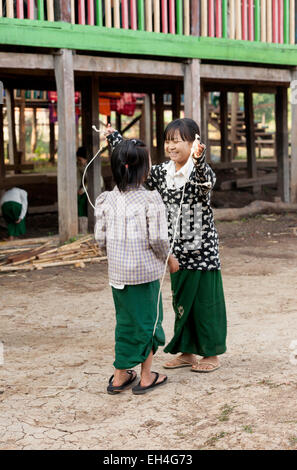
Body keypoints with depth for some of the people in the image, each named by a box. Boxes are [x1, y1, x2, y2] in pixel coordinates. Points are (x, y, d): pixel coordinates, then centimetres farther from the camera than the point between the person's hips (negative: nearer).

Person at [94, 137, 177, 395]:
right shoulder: (151, 200, -14)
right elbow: (158, 239, -15)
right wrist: (168, 257, 4)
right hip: (145, 270, -4)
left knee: (125, 320, 17)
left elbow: (100, 237, 2)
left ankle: (120, 376, 23)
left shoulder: (107, 200, 0)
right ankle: (146, 377, 18)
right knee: (148, 319, 10)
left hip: (117, 271, 5)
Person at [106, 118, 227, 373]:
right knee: (181, 302, 14)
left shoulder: (199, 170, -14)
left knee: (205, 302, 3)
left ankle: (211, 354, 17)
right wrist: (114, 138, 20)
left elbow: (207, 181, -38)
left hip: (203, 251, -7)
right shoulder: (162, 172, 6)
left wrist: (199, 159, -58)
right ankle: (187, 352, 27)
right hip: (177, 252, 7)